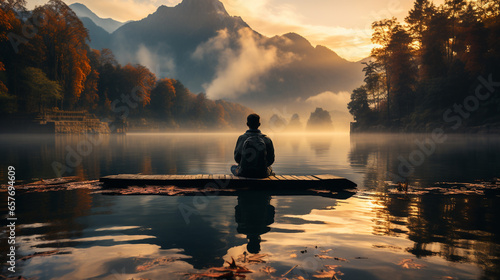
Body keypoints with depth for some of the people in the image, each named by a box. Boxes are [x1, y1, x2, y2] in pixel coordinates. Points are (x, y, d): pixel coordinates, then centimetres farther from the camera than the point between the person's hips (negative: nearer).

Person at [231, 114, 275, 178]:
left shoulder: (241, 138, -10)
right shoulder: (267, 139, -7)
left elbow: (237, 158, -1)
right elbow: (271, 159, 1)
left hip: (244, 173, -1)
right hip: (262, 174, 1)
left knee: (233, 167, 34)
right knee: (269, 168, 38)